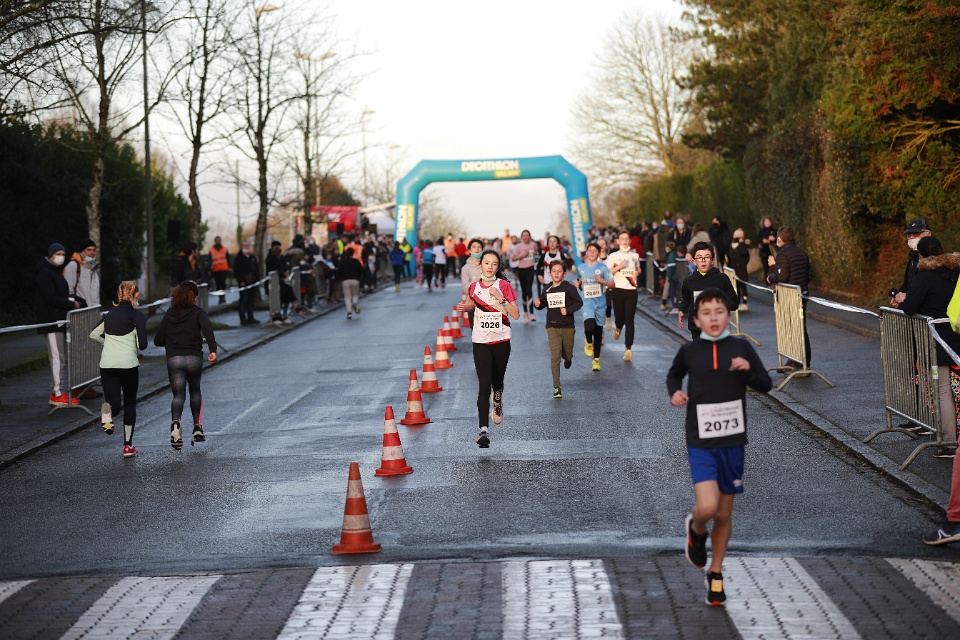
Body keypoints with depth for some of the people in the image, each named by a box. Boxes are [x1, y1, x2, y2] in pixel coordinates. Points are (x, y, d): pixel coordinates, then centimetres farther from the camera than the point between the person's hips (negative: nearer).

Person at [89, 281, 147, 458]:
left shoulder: (110, 314, 12)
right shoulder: (137, 316, -4)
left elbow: (94, 334, 17)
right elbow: (142, 345, -9)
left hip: (107, 364, 3)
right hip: (128, 364, -3)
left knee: (114, 402, 3)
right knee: (130, 403, 13)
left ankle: (107, 412, -36)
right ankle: (128, 446, 13)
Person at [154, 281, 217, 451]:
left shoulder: (169, 314, 11)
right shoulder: (198, 313, 3)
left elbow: (158, 340, 10)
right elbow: (207, 328, -18)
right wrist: (213, 350, -27)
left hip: (174, 359, 1)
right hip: (194, 358, 0)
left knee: (178, 395, 1)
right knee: (195, 390, 23)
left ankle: (176, 422, -29)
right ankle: (197, 427, 15)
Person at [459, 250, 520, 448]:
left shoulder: (504, 286, -6)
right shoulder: (474, 287, 1)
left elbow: (516, 315, -9)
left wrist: (500, 298, -20)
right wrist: (464, 307, 0)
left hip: (501, 341, 0)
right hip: (481, 342, 0)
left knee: (497, 380, 16)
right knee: (484, 385, -13)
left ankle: (498, 403, 53)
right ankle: (483, 430, -18)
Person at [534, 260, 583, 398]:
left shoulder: (569, 288, -7)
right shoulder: (547, 290, 2)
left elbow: (579, 302, -7)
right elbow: (543, 303, 15)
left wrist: (568, 310, -21)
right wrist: (538, 304, -8)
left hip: (568, 326, -1)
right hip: (552, 327, 1)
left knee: (567, 354, 15)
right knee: (555, 356, -9)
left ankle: (567, 358, 56)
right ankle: (556, 387, -7)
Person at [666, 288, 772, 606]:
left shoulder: (741, 348, -1)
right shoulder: (689, 351, -2)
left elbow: (766, 385, 3)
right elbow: (674, 375, 18)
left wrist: (748, 371, -16)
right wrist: (675, 392, -3)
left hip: (732, 441, 2)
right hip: (700, 440, -1)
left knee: (724, 514, 11)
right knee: (707, 507, -19)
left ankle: (715, 574, 30)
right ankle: (695, 529, 18)